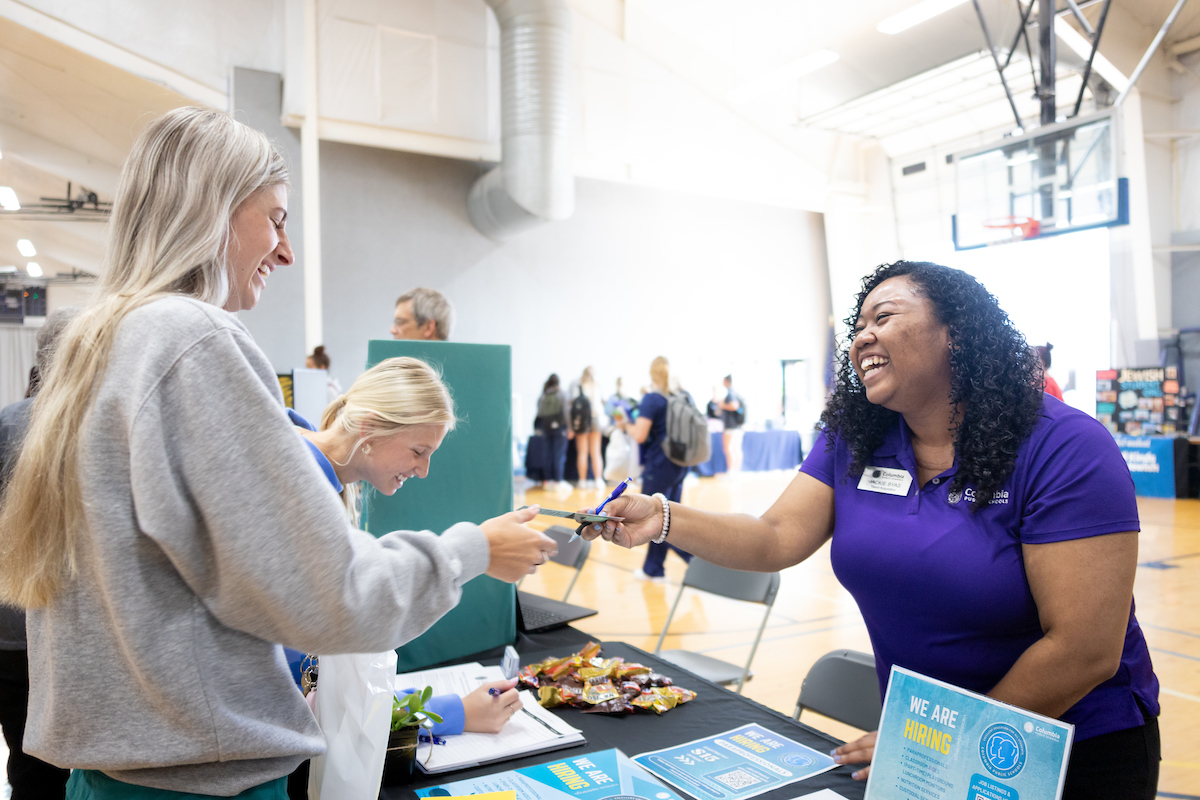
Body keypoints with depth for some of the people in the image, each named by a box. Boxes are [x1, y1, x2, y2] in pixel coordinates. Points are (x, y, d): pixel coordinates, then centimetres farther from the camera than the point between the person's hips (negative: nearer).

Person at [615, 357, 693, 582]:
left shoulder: (652, 399, -14)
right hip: (680, 466, 7)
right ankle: (653, 569, 19)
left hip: (659, 466, -7)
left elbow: (640, 435, -19)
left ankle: (698, 554, -4)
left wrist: (626, 425, -1)